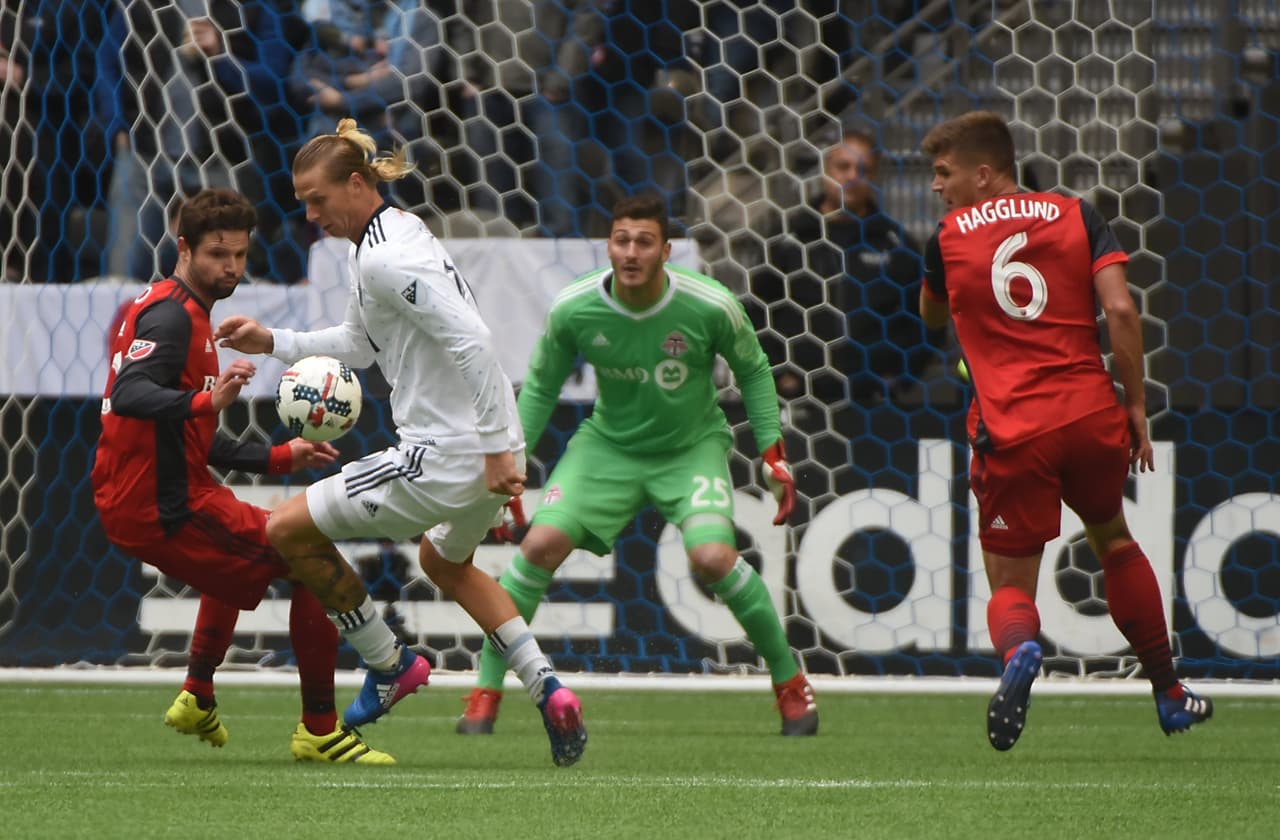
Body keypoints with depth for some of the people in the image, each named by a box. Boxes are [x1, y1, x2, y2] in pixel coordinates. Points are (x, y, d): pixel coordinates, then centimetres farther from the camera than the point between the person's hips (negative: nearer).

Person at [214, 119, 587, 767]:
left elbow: (471, 341, -26)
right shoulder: (392, 235, 14)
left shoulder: (384, 259, -18)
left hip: (445, 457, -11)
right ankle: (546, 687, 22)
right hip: (484, 452, 11)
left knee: (287, 531, 1)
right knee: (446, 563, 36)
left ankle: (388, 663, 15)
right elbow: (360, 345, 28)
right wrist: (271, 343, 20)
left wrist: (495, 448, -25)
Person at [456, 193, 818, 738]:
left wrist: (773, 456, -3)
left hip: (692, 446, -2)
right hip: (609, 444, 2)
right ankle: (486, 691, -3)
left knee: (712, 557, -25)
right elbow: (540, 387, 1)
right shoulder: (573, 310, -18)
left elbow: (752, 370, -1)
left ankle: (790, 682, 0)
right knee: (541, 544, -18)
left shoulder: (710, 308, -22)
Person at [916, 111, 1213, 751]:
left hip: (1009, 431, -2)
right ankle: (1168, 694, 32)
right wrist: (1136, 405, 2)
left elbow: (932, 315, 24)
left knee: (1011, 584, 6)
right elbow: (1119, 308, -4)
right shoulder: (1075, 216, 7)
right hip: (1091, 412, 2)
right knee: (1114, 542, 27)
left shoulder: (950, 237, 5)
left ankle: (1019, 650, -32)